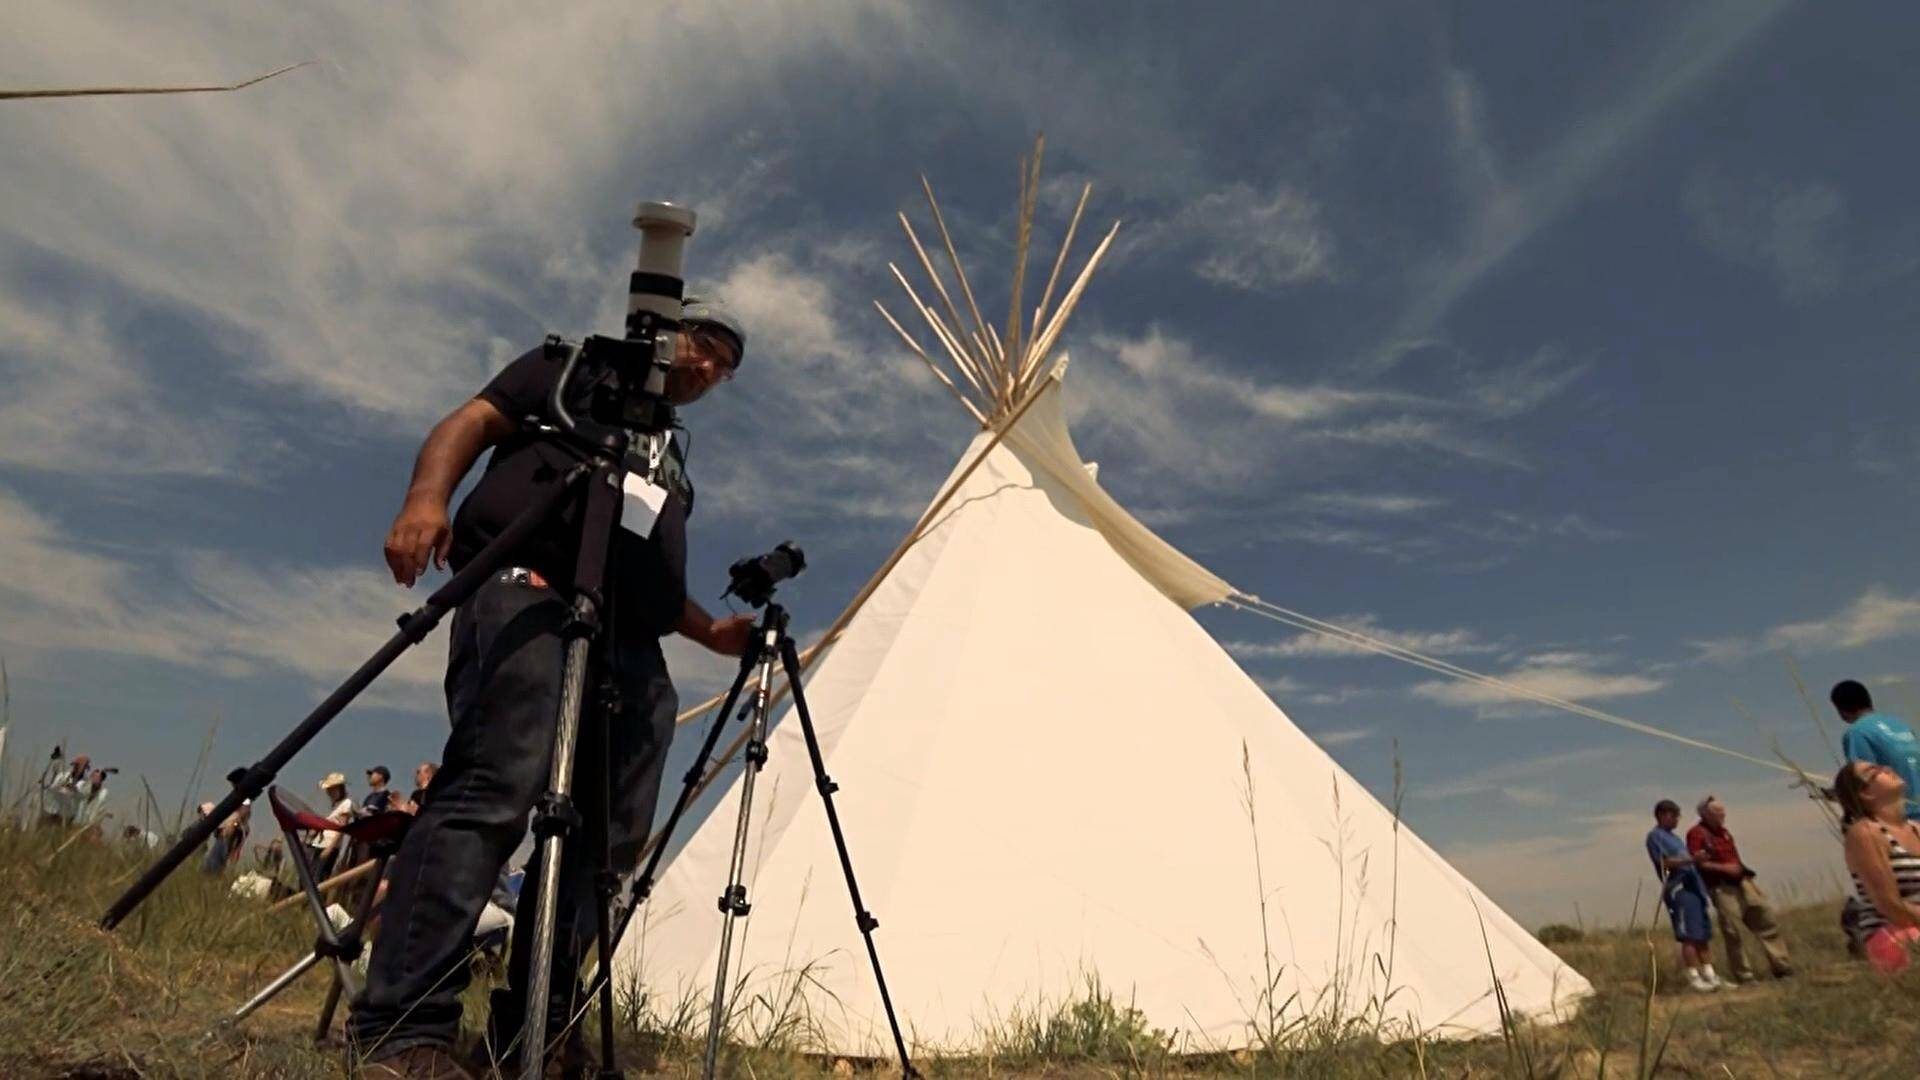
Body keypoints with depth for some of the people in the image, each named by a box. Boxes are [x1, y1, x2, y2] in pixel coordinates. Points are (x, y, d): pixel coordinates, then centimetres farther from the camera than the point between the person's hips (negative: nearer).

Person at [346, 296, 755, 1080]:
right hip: (530, 592, -7)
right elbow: (473, 421, 4)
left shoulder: (673, 456, 33)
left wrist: (709, 630, 15)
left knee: (611, 832, -1)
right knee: (491, 793, -22)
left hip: (631, 646, 8)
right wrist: (427, 495, -16)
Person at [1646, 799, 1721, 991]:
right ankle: (1694, 978, -5)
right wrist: (1692, 859, -24)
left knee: (1705, 934, 9)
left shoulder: (1672, 837, 24)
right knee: (1689, 936, -8)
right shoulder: (1655, 835, -4)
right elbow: (1665, 862, -14)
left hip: (1694, 887, 9)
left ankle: (1709, 975, 13)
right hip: (1679, 889, -9)